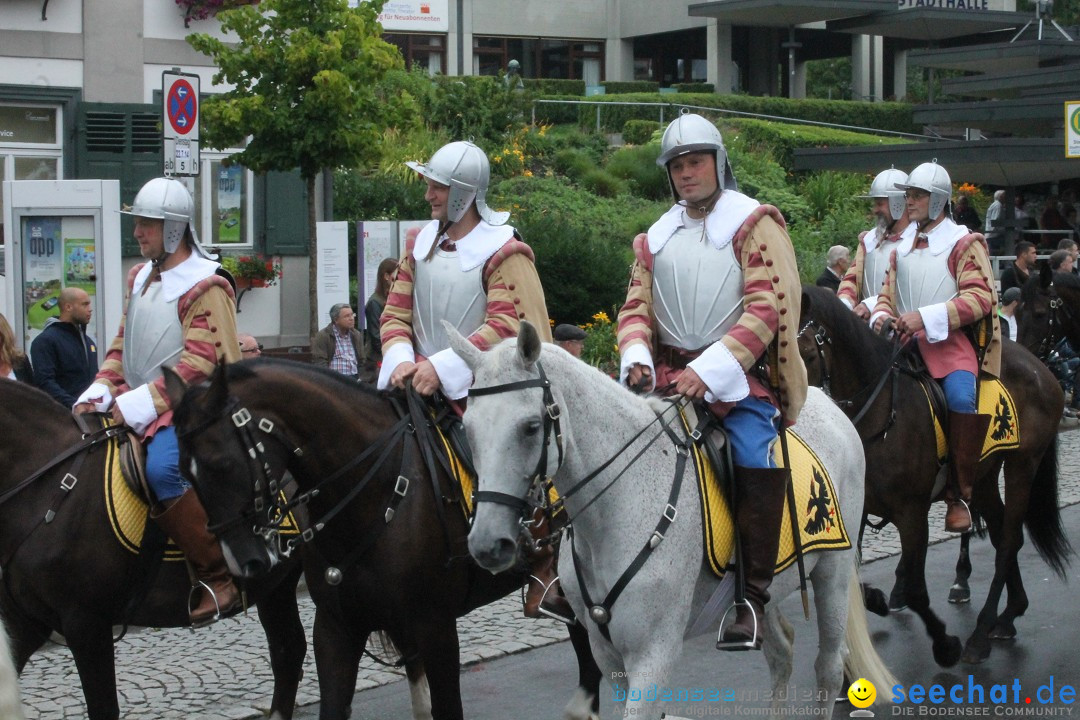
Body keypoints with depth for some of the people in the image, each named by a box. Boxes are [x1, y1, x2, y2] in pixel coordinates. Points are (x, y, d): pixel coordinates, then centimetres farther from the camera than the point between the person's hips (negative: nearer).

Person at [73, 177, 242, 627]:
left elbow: (197, 363, -18)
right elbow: (122, 345, 19)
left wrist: (138, 403, -23)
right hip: (134, 407, 9)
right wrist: (99, 393, 0)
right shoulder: (139, 279, 17)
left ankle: (222, 577, -25)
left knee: (162, 469, -35)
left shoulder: (205, 286, -9)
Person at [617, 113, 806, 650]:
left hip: (738, 373, -4)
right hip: (667, 371, 5)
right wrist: (636, 357, -10)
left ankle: (752, 596, -19)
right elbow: (636, 306, 14)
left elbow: (765, 307, -9)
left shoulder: (753, 224, 2)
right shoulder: (657, 236, 17)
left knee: (758, 460, -28)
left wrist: (709, 369, -20)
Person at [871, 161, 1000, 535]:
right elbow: (889, 289, 26)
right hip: (904, 342, 6)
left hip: (949, 341, -6)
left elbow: (980, 298, -10)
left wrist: (925, 316, -21)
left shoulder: (963, 243, 1)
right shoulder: (903, 244, 19)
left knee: (962, 398, -32)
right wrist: (882, 315, 1)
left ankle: (959, 493, -21)